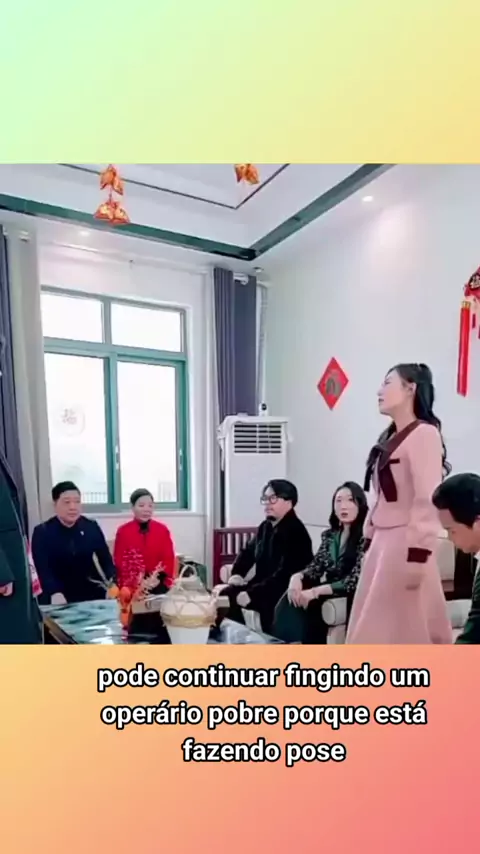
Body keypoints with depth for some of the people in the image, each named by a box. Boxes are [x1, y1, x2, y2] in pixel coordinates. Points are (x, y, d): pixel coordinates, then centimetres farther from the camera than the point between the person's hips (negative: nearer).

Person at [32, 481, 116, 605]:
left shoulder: (92, 527, 2)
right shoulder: (42, 532, -4)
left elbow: (105, 559, 0)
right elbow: (42, 569, -14)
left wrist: (113, 583, -19)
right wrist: (55, 593, -31)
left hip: (89, 594, 3)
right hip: (57, 600, -2)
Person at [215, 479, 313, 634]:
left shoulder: (296, 532, -18)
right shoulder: (265, 527, 7)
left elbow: (284, 573, -26)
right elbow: (249, 551, 21)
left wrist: (252, 594, -28)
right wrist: (236, 574, 2)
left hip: (285, 593, -8)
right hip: (262, 586, 8)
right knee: (225, 595, -10)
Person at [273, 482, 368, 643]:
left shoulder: (366, 537, -12)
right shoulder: (329, 535, 11)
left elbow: (355, 581, -19)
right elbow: (316, 567, 9)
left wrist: (315, 592, -25)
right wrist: (297, 577, -15)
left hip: (350, 597, -5)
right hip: (327, 592, 6)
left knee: (302, 603, -26)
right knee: (290, 599, -22)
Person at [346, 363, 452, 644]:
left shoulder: (425, 434, -11)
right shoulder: (389, 438, 15)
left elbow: (427, 501, -17)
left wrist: (418, 555, -20)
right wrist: (369, 539, 14)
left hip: (406, 544, -8)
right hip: (382, 542, 8)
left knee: (405, 632, 2)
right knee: (376, 633, 14)